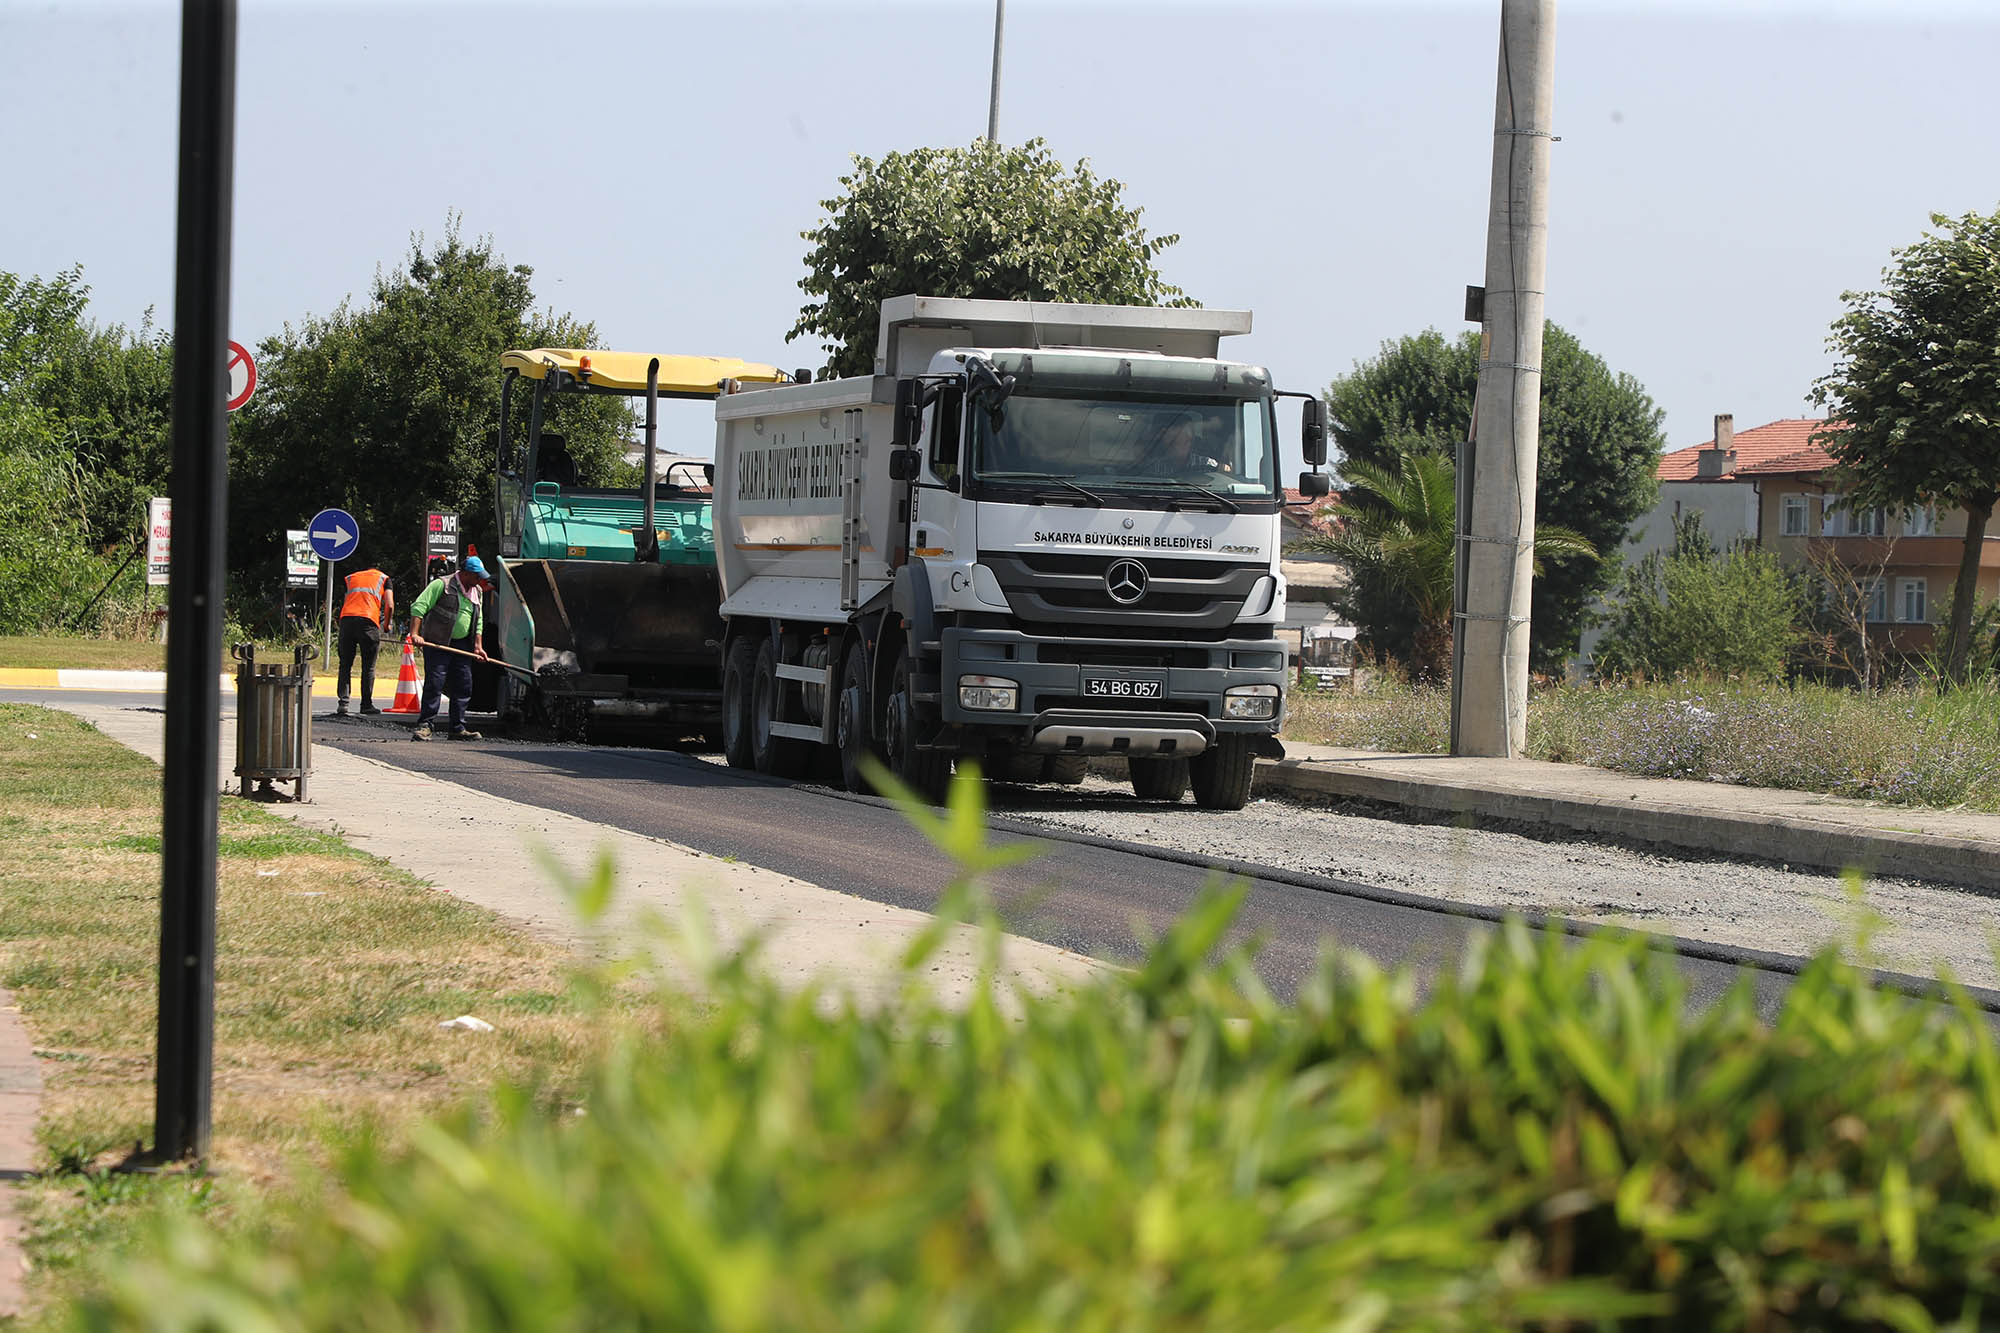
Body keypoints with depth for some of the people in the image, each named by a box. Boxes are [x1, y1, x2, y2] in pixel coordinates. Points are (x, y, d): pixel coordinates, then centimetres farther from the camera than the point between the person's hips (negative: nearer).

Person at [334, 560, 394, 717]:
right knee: (368, 667, 8)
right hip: (368, 620, -2)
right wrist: (386, 624, 22)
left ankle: (343, 702, -4)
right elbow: (389, 606, 7)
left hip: (346, 617, 2)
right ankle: (366, 704, 12)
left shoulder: (351, 577, 29)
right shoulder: (384, 579, 20)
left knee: (345, 665, 7)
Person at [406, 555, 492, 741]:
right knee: (434, 683, -12)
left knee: (463, 686, 5)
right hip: (437, 643, -7)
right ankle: (424, 726, -8)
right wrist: (415, 634, -22)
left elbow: (478, 621, 21)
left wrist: (478, 646, 11)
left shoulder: (477, 592, 13)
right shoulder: (441, 585, -9)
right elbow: (418, 607, -13)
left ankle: (457, 729, 12)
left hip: (462, 645, 7)